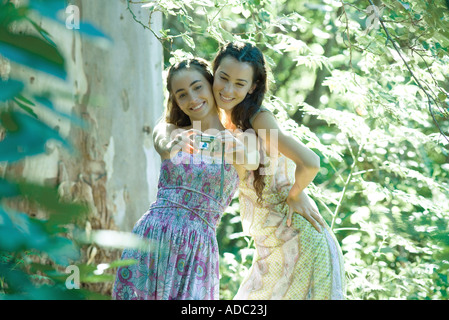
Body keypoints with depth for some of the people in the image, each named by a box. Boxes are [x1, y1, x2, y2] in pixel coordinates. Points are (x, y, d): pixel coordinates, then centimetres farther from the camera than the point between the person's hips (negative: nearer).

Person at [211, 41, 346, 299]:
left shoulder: (258, 119, -19)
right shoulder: (227, 120, 6)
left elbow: (310, 163, -31)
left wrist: (294, 194, -13)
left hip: (299, 240, -8)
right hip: (269, 249, 8)